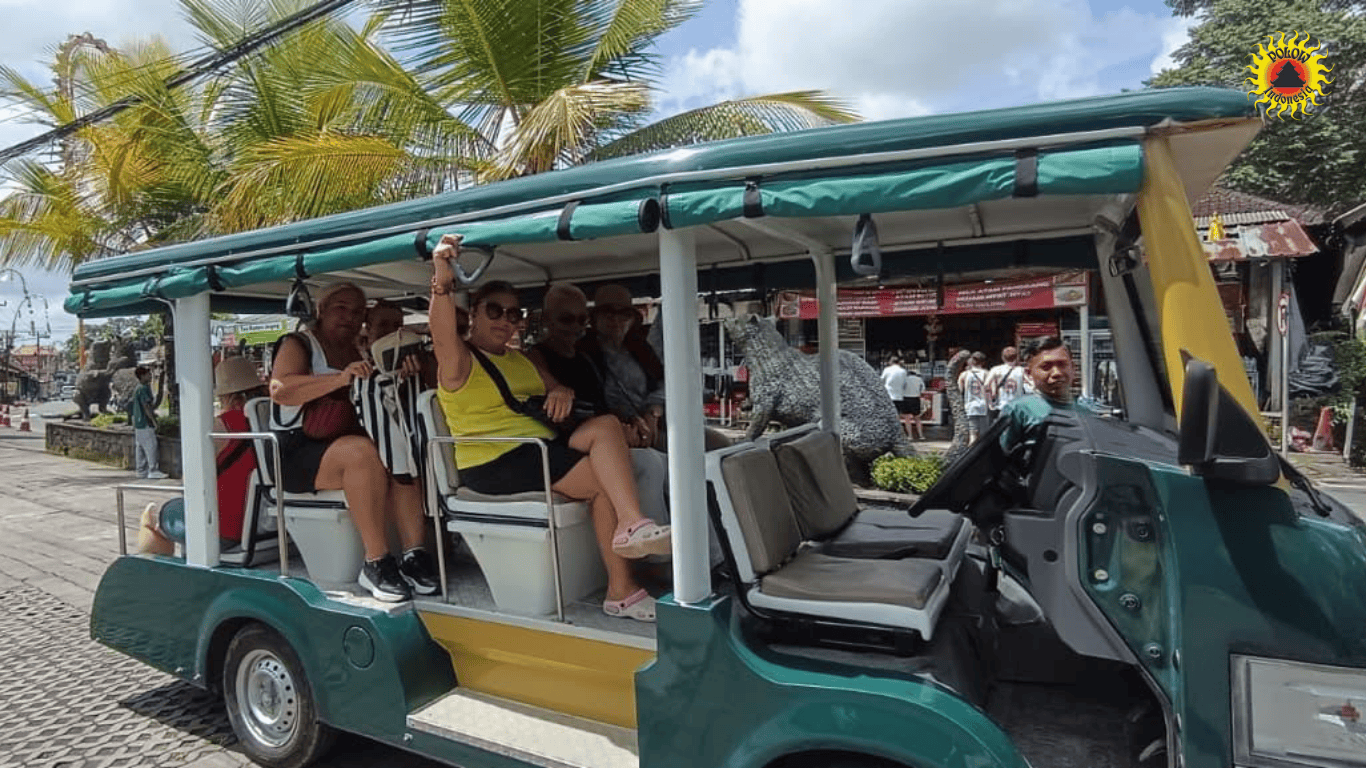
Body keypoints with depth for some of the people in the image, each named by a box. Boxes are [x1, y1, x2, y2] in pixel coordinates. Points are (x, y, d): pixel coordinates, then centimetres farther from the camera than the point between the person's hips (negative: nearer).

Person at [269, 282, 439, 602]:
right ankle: (376, 563, -32)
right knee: (362, 452, -35)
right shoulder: (298, 344, -1)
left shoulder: (357, 352, 18)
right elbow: (280, 390, -21)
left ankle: (414, 555, -29)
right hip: (296, 452, -6)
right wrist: (341, 378, -35)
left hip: (343, 444, 6)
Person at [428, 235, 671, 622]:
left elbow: (558, 388, 19)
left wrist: (562, 392, -6)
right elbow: (442, 332, -25)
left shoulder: (522, 359, 23)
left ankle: (631, 525, -25)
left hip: (543, 449, 8)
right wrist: (442, 280, -43)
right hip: (493, 463, -8)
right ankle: (621, 590, -15)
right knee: (608, 478, -18)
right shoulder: (459, 359, -3)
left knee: (606, 424, -16)